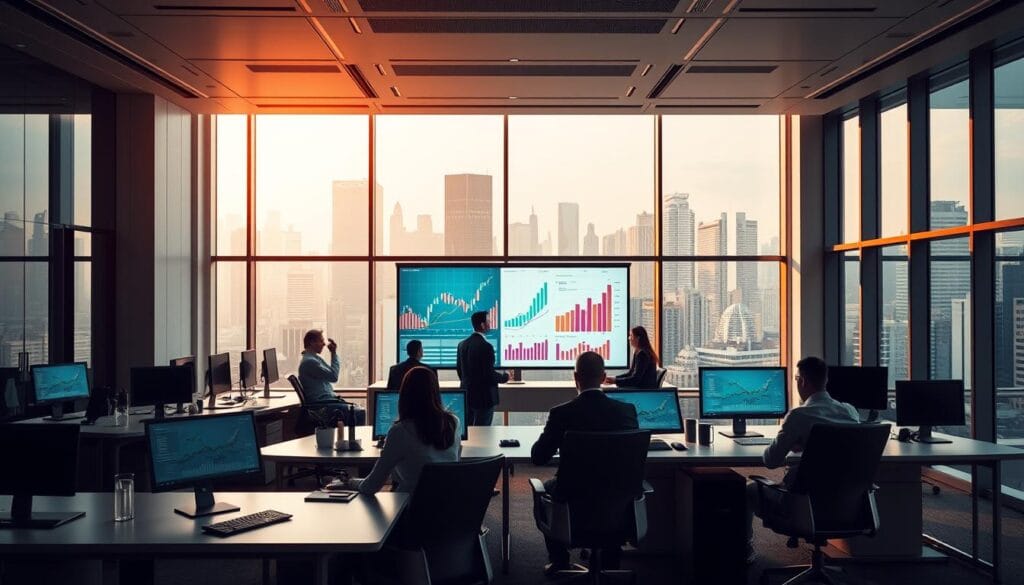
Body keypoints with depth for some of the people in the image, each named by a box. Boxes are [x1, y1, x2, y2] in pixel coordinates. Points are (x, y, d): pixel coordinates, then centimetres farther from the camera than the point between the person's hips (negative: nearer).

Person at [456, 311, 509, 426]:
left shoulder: (462, 344, 4)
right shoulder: (486, 346, -20)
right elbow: (489, 374, -20)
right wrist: (504, 377, -1)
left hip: (467, 395, 8)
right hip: (483, 396, -8)